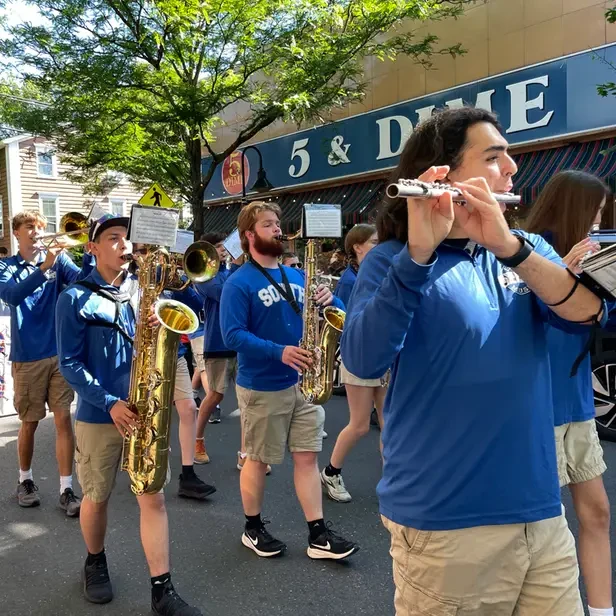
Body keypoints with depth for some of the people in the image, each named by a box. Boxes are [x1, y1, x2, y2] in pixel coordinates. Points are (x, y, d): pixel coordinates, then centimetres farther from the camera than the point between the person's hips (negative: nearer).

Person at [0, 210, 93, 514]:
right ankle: (25, 479, 31)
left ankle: (66, 490, 7)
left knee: (63, 420, 0)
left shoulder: (57, 259, 5)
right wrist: (44, 267, -30)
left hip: (61, 353, 1)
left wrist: (89, 254, -30)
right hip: (27, 357, -1)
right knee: (29, 423, 10)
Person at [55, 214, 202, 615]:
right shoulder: (75, 298, -6)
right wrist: (109, 402, -18)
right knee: (97, 497, 13)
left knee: (154, 498, 1)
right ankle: (95, 563, 40)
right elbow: (70, 363, -8)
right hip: (99, 414, -2)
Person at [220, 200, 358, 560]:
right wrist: (279, 352, -28)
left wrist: (330, 300, -11)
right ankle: (253, 529, 27)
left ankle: (319, 534, 15)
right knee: (259, 460, 9)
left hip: (302, 381, 6)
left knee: (308, 456, 7)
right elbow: (233, 335, -19)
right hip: (262, 387, -5)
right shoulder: (239, 283, -9)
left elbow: (336, 313, 13)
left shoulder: (297, 277, 10)